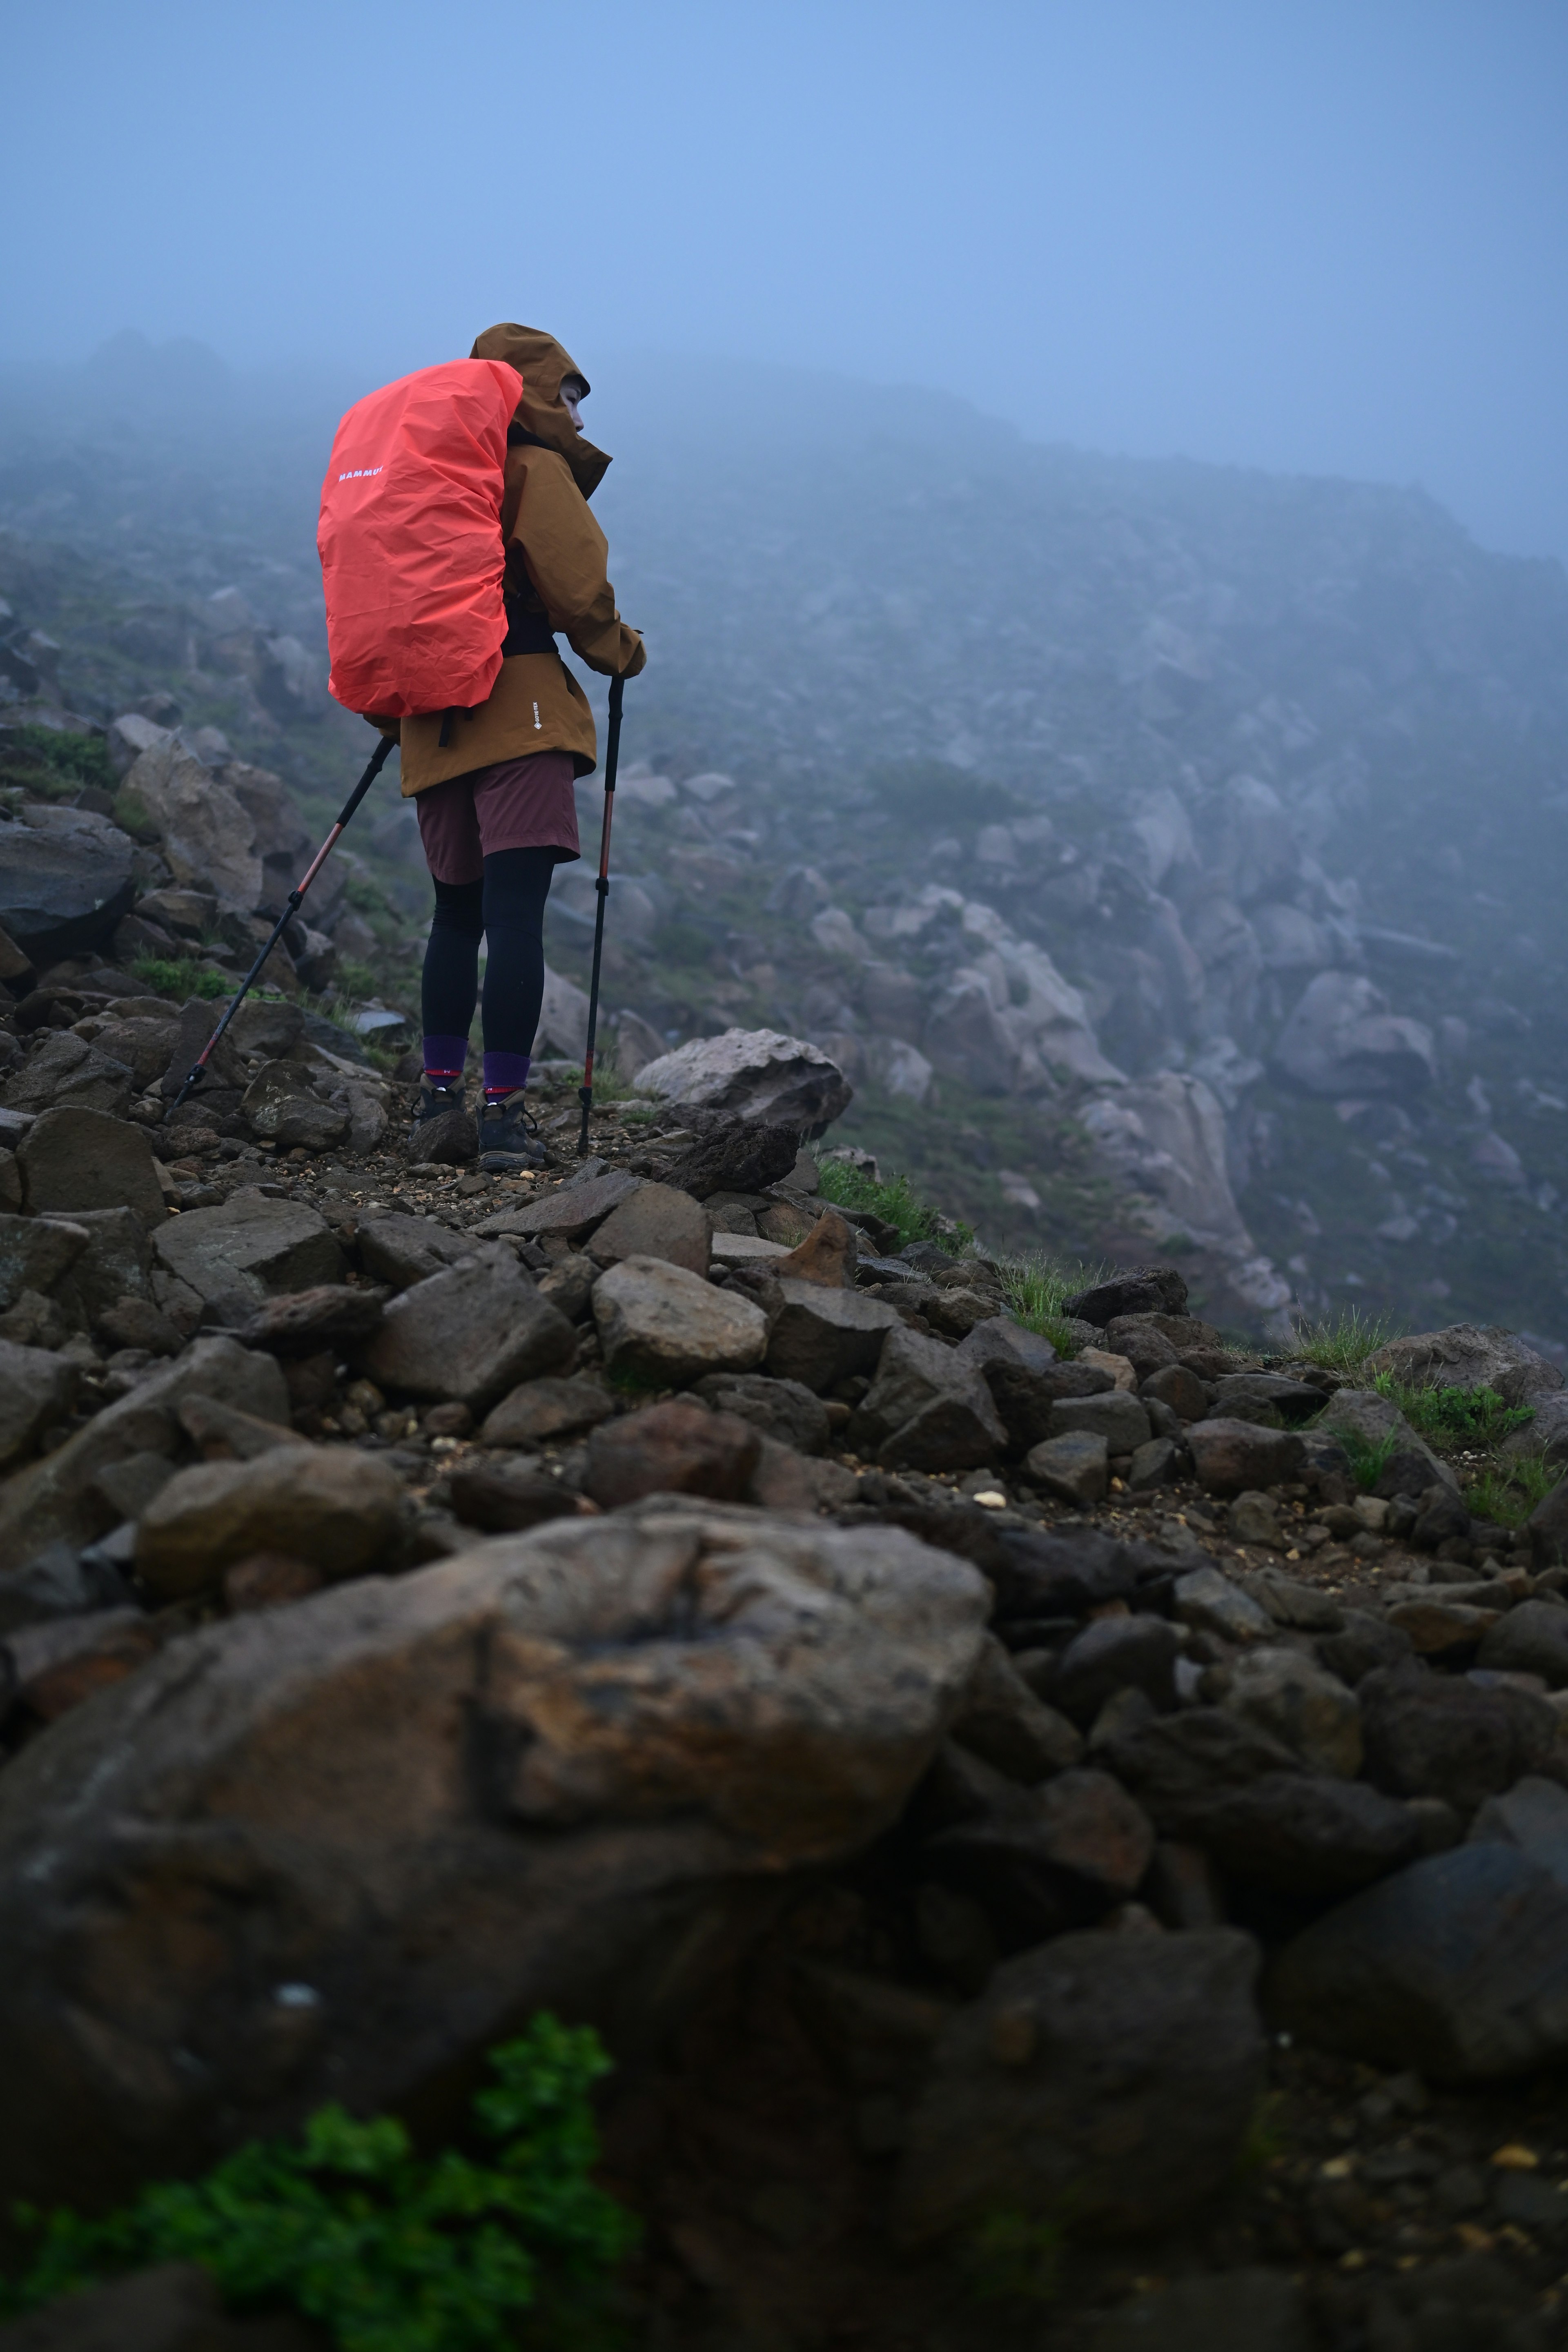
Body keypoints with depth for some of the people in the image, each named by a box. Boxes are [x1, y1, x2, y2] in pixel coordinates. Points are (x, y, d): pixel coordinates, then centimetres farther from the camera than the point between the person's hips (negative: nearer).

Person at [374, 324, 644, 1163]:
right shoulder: (535, 472, -2)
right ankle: (503, 1108, -13)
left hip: (432, 722, 7)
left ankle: (438, 1094, 16)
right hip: (520, 715, -7)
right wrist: (621, 652, 11)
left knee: (457, 909, 16)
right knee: (515, 913, -9)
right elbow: (577, 590, -8)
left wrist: (391, 712, 26)